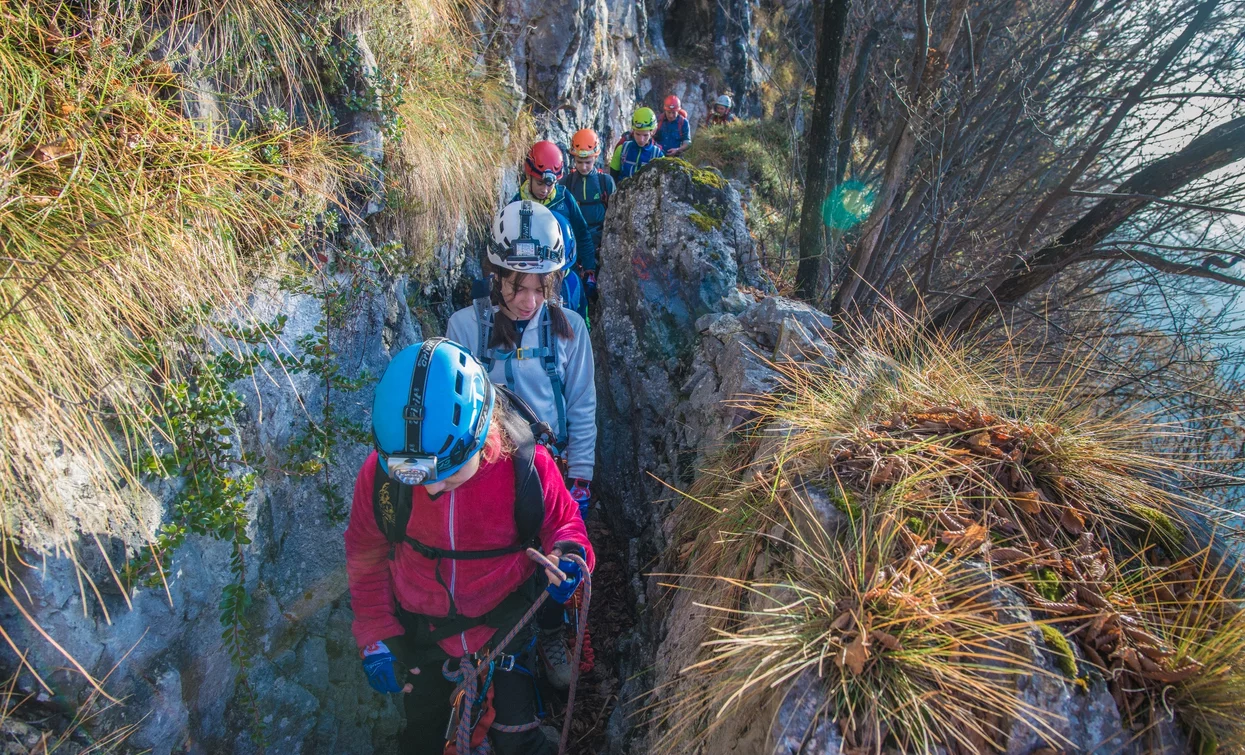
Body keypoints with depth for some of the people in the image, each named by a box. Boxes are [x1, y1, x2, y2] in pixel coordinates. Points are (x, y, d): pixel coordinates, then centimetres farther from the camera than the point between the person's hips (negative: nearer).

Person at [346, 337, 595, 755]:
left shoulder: (527, 465, -28)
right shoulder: (380, 470, -23)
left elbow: (563, 520, -7)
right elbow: (366, 555, -4)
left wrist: (569, 552, -30)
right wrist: (375, 639, -5)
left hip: (502, 627, -2)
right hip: (420, 633, 2)